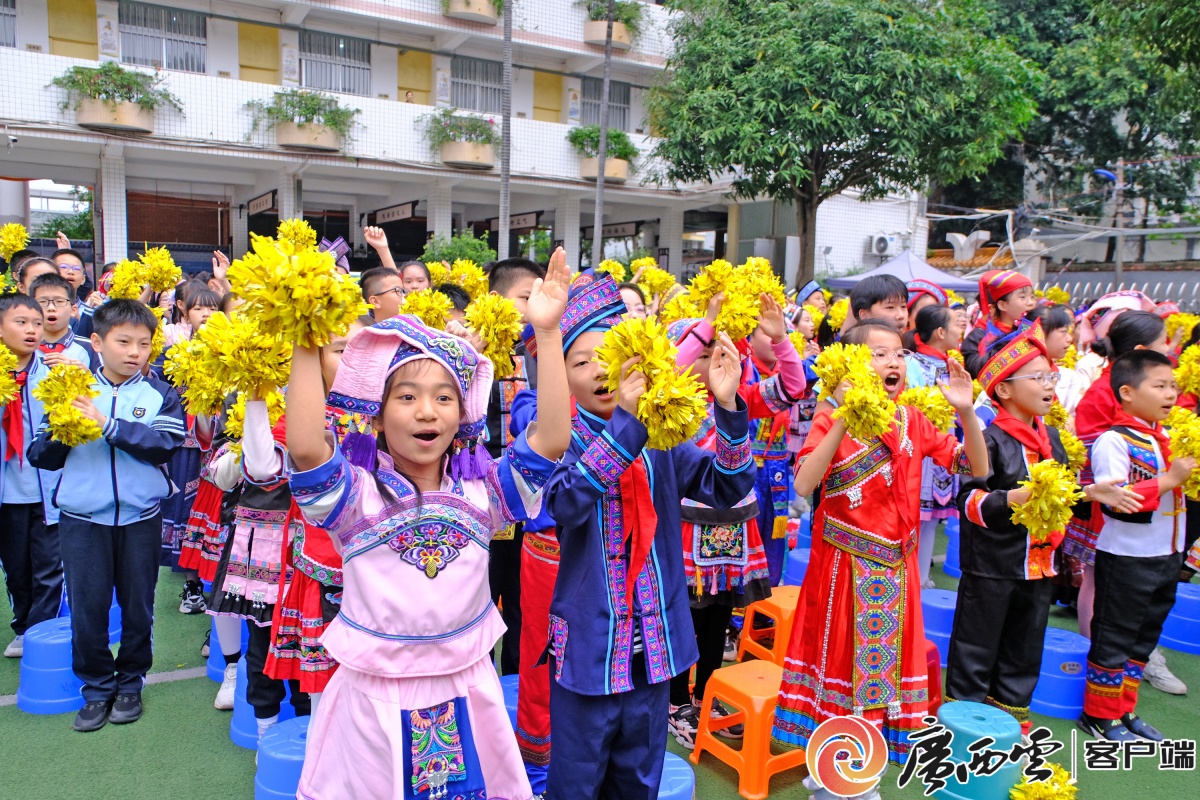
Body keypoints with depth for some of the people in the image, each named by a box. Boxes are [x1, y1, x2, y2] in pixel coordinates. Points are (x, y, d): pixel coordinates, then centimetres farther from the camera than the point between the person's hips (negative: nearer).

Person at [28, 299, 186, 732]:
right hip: (82, 518, 1)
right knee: (86, 606, 7)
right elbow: (40, 456, 3)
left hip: (140, 517, 0)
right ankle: (97, 688, 26)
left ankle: (130, 684, 30)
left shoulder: (160, 394, -1)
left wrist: (109, 424, -23)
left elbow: (164, 445, -17)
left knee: (137, 605, 11)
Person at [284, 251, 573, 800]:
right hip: (374, 698, -2)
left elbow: (552, 439, -18)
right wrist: (307, 349, -30)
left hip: (466, 691, 2)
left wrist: (547, 333, -22)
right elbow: (305, 450, -30)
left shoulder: (482, 491, -6)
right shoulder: (357, 495, -11)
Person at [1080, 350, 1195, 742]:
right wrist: (1169, 479, -24)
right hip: (1126, 557, -8)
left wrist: (1190, 475, 0)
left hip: (1166, 555, 9)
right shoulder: (1114, 441, -17)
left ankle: (1124, 709, 31)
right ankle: (1100, 715, 18)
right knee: (1114, 638, 4)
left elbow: (1180, 488, 20)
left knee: (1143, 636, 18)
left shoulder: (1168, 439, 8)